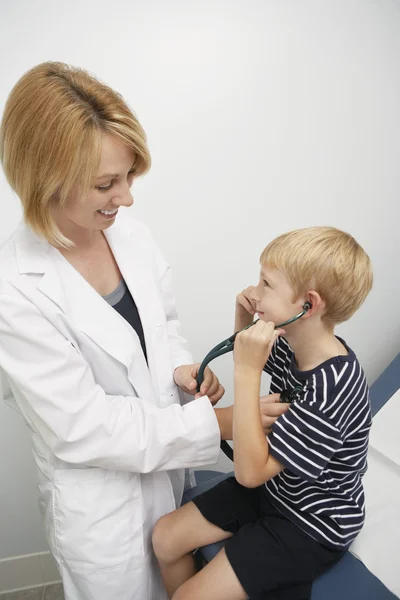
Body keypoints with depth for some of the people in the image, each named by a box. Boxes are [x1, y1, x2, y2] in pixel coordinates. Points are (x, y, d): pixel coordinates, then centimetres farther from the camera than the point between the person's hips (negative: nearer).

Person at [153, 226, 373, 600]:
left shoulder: (331, 388, -34)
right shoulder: (292, 347, -11)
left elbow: (250, 471, -32)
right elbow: (253, 360, 14)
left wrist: (247, 371, -37)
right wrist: (243, 320, -8)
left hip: (312, 526, -7)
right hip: (274, 485, 7)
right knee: (165, 537, 6)